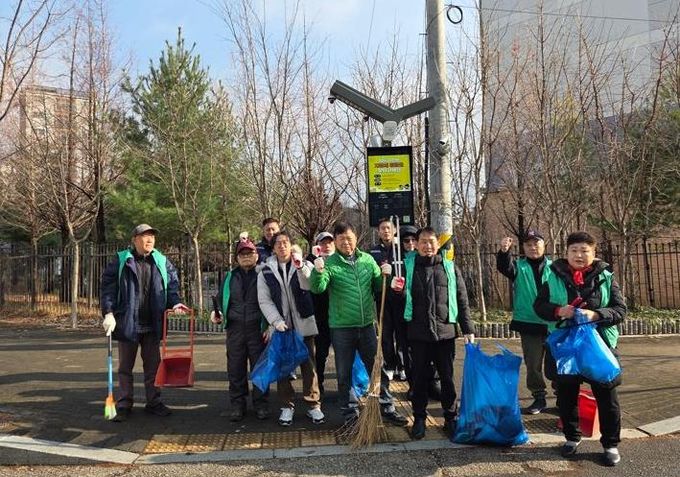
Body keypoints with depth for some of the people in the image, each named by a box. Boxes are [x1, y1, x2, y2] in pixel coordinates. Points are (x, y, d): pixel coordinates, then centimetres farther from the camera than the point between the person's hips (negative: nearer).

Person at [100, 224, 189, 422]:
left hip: (153, 324, 3)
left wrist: (174, 302, -8)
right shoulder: (121, 261, -3)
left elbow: (172, 285, 9)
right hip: (127, 323, -2)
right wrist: (108, 312, -12)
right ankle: (124, 405, 21)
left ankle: (153, 402, 25)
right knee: (125, 367, 10)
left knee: (153, 365, 12)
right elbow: (108, 286, -5)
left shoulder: (162, 262, 5)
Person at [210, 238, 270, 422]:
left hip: (258, 329, -3)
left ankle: (261, 405, 16)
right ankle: (237, 405, 19)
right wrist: (218, 313, 0)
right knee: (235, 369, 6)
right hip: (235, 330, 3)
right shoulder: (230, 277, 14)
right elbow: (221, 299, 21)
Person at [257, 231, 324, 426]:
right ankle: (287, 406, 19)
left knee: (308, 366, 4)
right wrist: (276, 321, -11)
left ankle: (313, 405, 15)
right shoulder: (265, 272, 5)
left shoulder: (304, 265, 2)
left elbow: (309, 286, -17)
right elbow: (264, 301, 1)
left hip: (304, 325, -1)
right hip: (280, 327, 1)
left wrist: (300, 267, -33)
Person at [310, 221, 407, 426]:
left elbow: (378, 287, 10)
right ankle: (350, 412, 23)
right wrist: (318, 271, -39)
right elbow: (318, 288, -20)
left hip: (367, 324, 3)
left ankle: (386, 407, 25)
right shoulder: (329, 263, -6)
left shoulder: (368, 259, 5)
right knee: (344, 373, 8)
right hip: (341, 327, -3)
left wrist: (385, 275, -10)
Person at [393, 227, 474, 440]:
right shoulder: (408, 265, 3)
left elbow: (462, 301, 7)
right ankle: (419, 419, 23)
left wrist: (468, 329, 2)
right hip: (418, 333, -1)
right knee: (419, 378, 8)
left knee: (447, 378, 10)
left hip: (445, 332, 1)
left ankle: (450, 418, 25)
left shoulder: (449, 267, 6)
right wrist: (395, 288, -16)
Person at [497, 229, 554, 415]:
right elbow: (504, 267, -20)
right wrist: (504, 251, -41)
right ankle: (539, 398, 24)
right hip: (529, 325, 0)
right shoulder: (519, 266, 2)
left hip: (553, 324, 0)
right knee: (533, 364, 9)